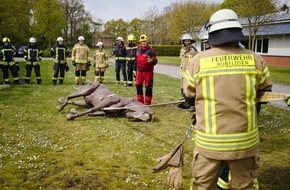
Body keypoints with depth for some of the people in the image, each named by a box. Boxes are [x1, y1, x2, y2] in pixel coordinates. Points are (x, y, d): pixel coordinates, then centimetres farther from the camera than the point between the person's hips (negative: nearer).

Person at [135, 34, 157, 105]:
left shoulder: (150, 50, -6)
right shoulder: (138, 50, 13)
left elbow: (155, 61, -12)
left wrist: (151, 60, -35)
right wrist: (135, 70, 19)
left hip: (148, 71, -5)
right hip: (139, 71, 5)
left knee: (148, 87, 2)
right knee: (138, 86, 7)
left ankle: (147, 102, 12)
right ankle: (140, 101, 20)